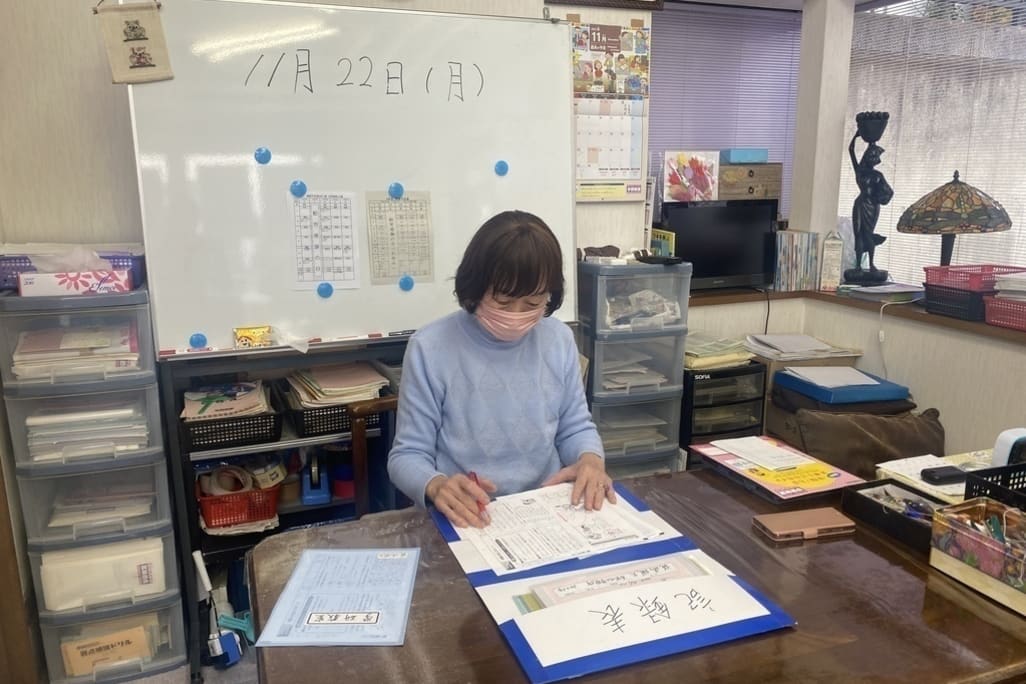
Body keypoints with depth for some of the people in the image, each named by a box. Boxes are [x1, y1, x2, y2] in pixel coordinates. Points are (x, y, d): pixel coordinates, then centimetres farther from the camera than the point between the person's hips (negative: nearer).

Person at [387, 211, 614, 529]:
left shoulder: (559, 340, 1)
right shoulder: (430, 347, -10)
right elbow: (408, 455, -6)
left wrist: (590, 459, -9)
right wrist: (436, 486, -27)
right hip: (466, 519, -2)